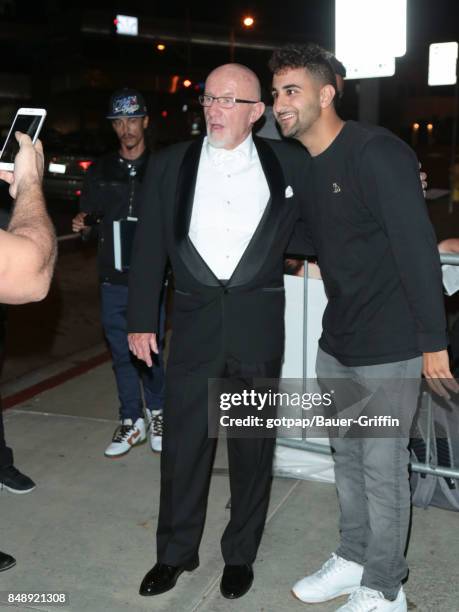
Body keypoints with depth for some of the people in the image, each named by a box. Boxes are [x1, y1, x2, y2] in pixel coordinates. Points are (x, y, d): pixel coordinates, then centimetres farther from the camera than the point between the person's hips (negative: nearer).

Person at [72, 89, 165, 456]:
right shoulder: (100, 172, 10)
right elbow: (90, 217, 16)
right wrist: (83, 224, -5)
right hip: (113, 278, 3)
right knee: (122, 352, 8)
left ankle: (156, 413, 25)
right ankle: (131, 422, 21)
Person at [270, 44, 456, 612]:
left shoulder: (376, 153, -16)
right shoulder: (303, 166, 8)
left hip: (388, 347, -8)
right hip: (336, 341, 8)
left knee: (382, 468, 4)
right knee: (346, 457, 19)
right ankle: (351, 561, 38)